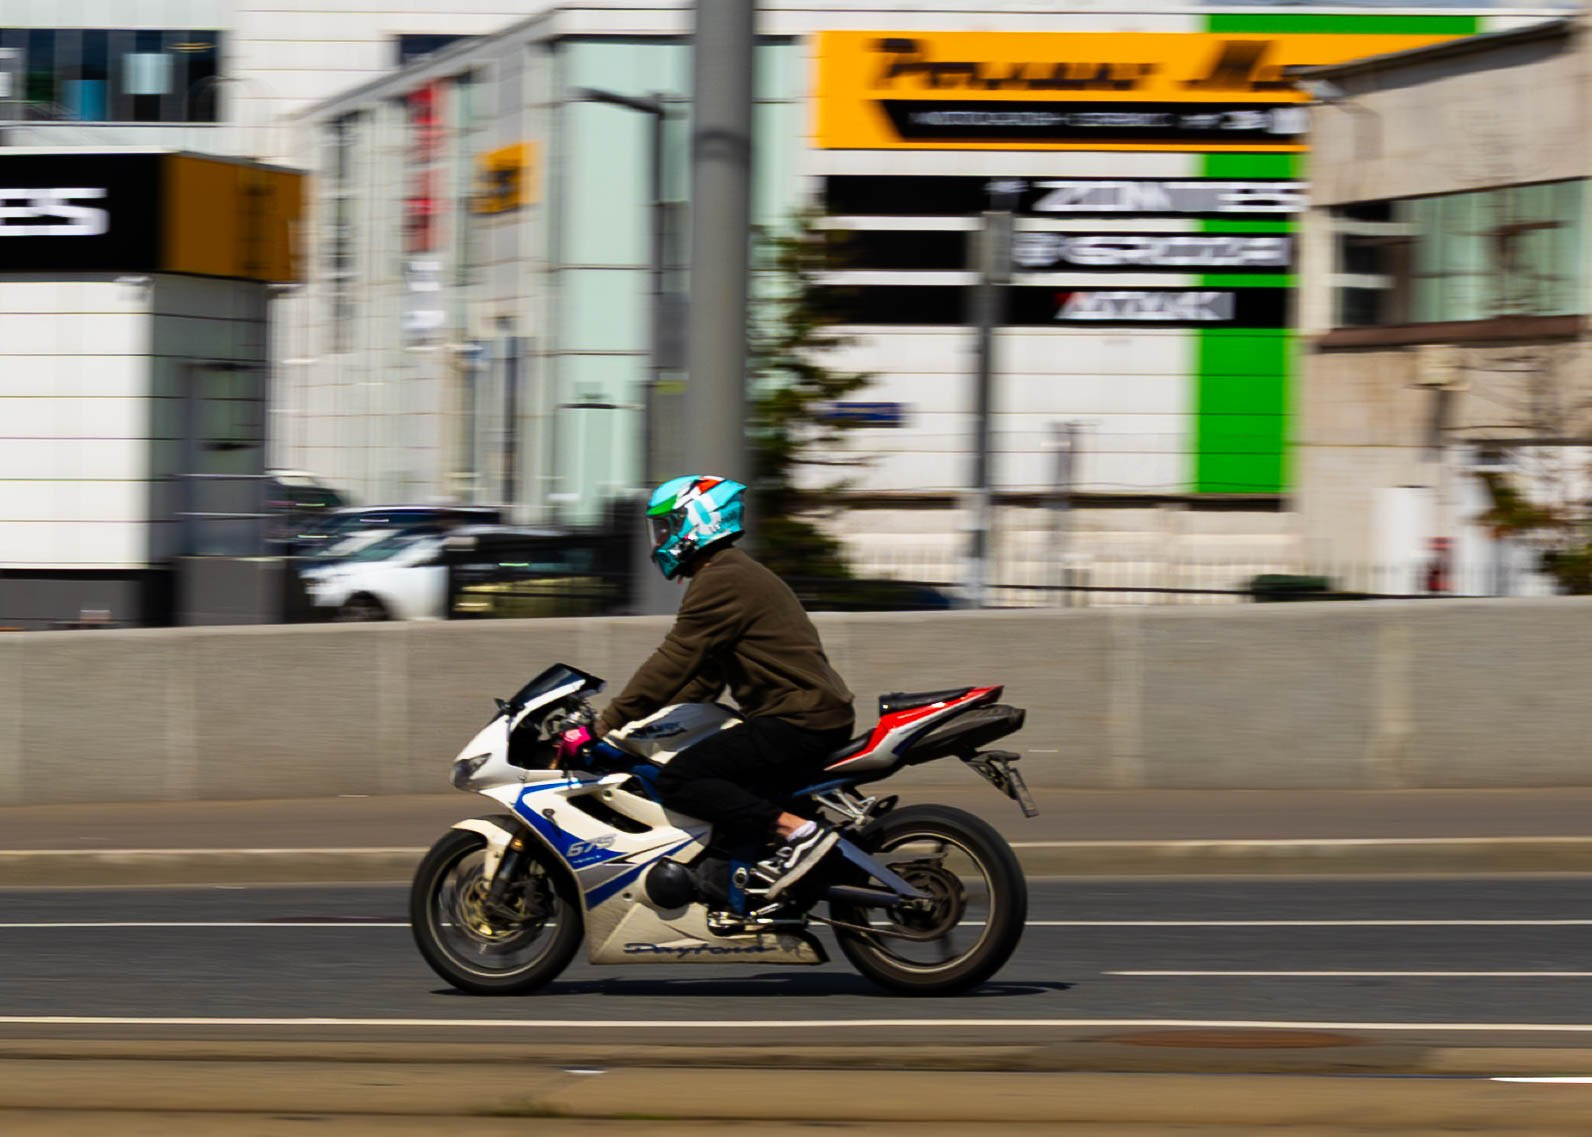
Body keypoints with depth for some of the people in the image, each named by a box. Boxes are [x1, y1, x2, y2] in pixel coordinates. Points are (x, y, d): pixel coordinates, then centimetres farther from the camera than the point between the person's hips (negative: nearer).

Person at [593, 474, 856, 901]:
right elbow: (705, 677, 26)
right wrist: (643, 720, 22)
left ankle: (797, 830, -21)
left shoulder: (720, 583, -11)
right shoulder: (735, 574, 22)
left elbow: (673, 663, -15)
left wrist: (606, 724, -11)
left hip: (797, 721, -11)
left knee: (679, 782, -16)